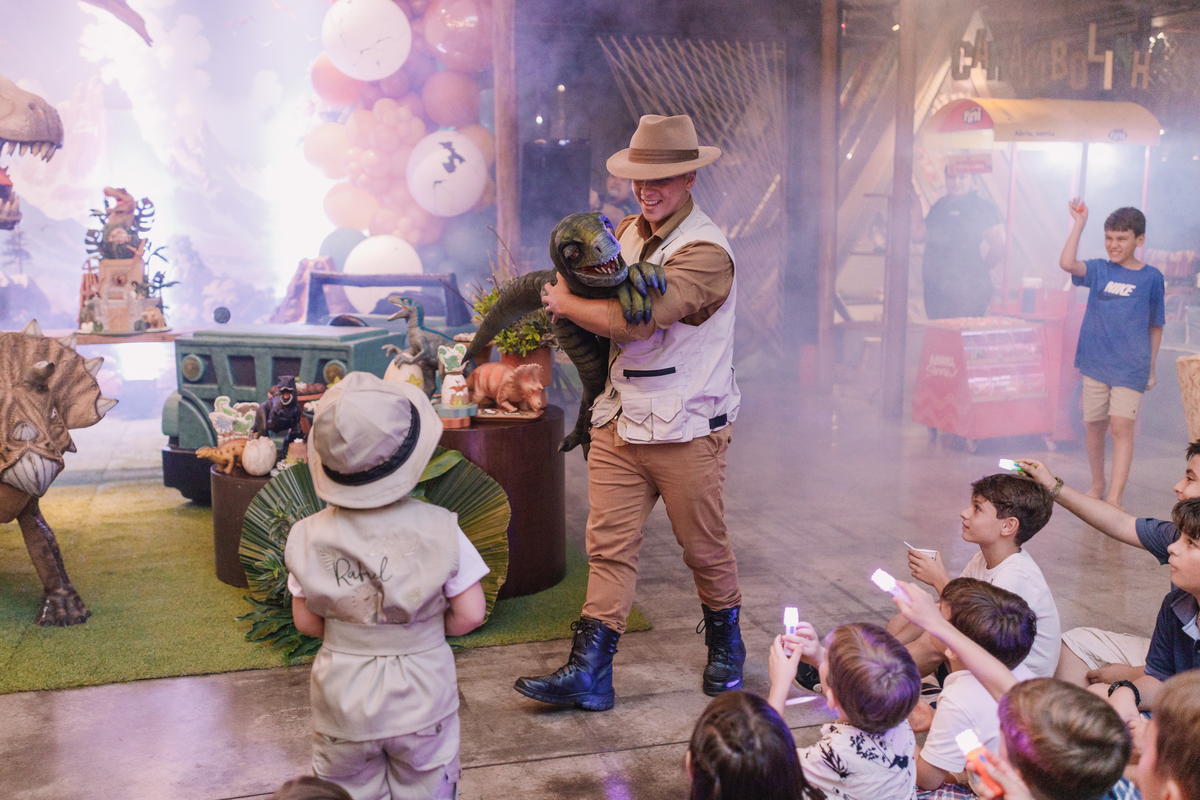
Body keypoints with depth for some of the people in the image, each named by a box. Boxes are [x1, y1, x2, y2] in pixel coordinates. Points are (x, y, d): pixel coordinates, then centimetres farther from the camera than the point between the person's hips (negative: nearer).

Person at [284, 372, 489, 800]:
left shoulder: (308, 536, -13)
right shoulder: (439, 528, -18)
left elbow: (307, 623, -4)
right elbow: (470, 614, -14)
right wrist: (427, 630, 4)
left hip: (343, 699, 1)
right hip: (421, 696, -1)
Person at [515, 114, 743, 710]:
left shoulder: (705, 252, -15)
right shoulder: (626, 233, 10)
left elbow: (635, 321, -25)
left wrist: (565, 303, -10)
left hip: (686, 431, -6)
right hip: (619, 422, 6)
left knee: (704, 546, 10)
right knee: (608, 545, 3)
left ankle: (724, 643, 34)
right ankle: (588, 672, 7)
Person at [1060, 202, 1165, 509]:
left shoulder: (1151, 277, 2)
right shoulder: (1099, 270, 6)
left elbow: (1156, 326, 8)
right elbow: (1067, 263, -15)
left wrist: (1151, 366, 8)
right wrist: (1079, 223, -12)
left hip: (1130, 366, -2)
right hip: (1095, 362, 3)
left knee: (1121, 426, -13)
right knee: (1095, 425, 11)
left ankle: (1115, 499, -14)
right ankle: (1097, 486, 30)